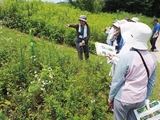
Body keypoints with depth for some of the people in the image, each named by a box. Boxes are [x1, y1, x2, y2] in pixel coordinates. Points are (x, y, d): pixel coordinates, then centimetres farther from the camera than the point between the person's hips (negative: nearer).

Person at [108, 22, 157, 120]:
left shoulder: (126, 57, -24)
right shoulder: (152, 58, -7)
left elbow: (117, 81, -16)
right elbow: (151, 82, 4)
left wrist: (111, 97, -1)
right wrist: (146, 98, 18)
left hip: (123, 99, -5)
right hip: (140, 100, 5)